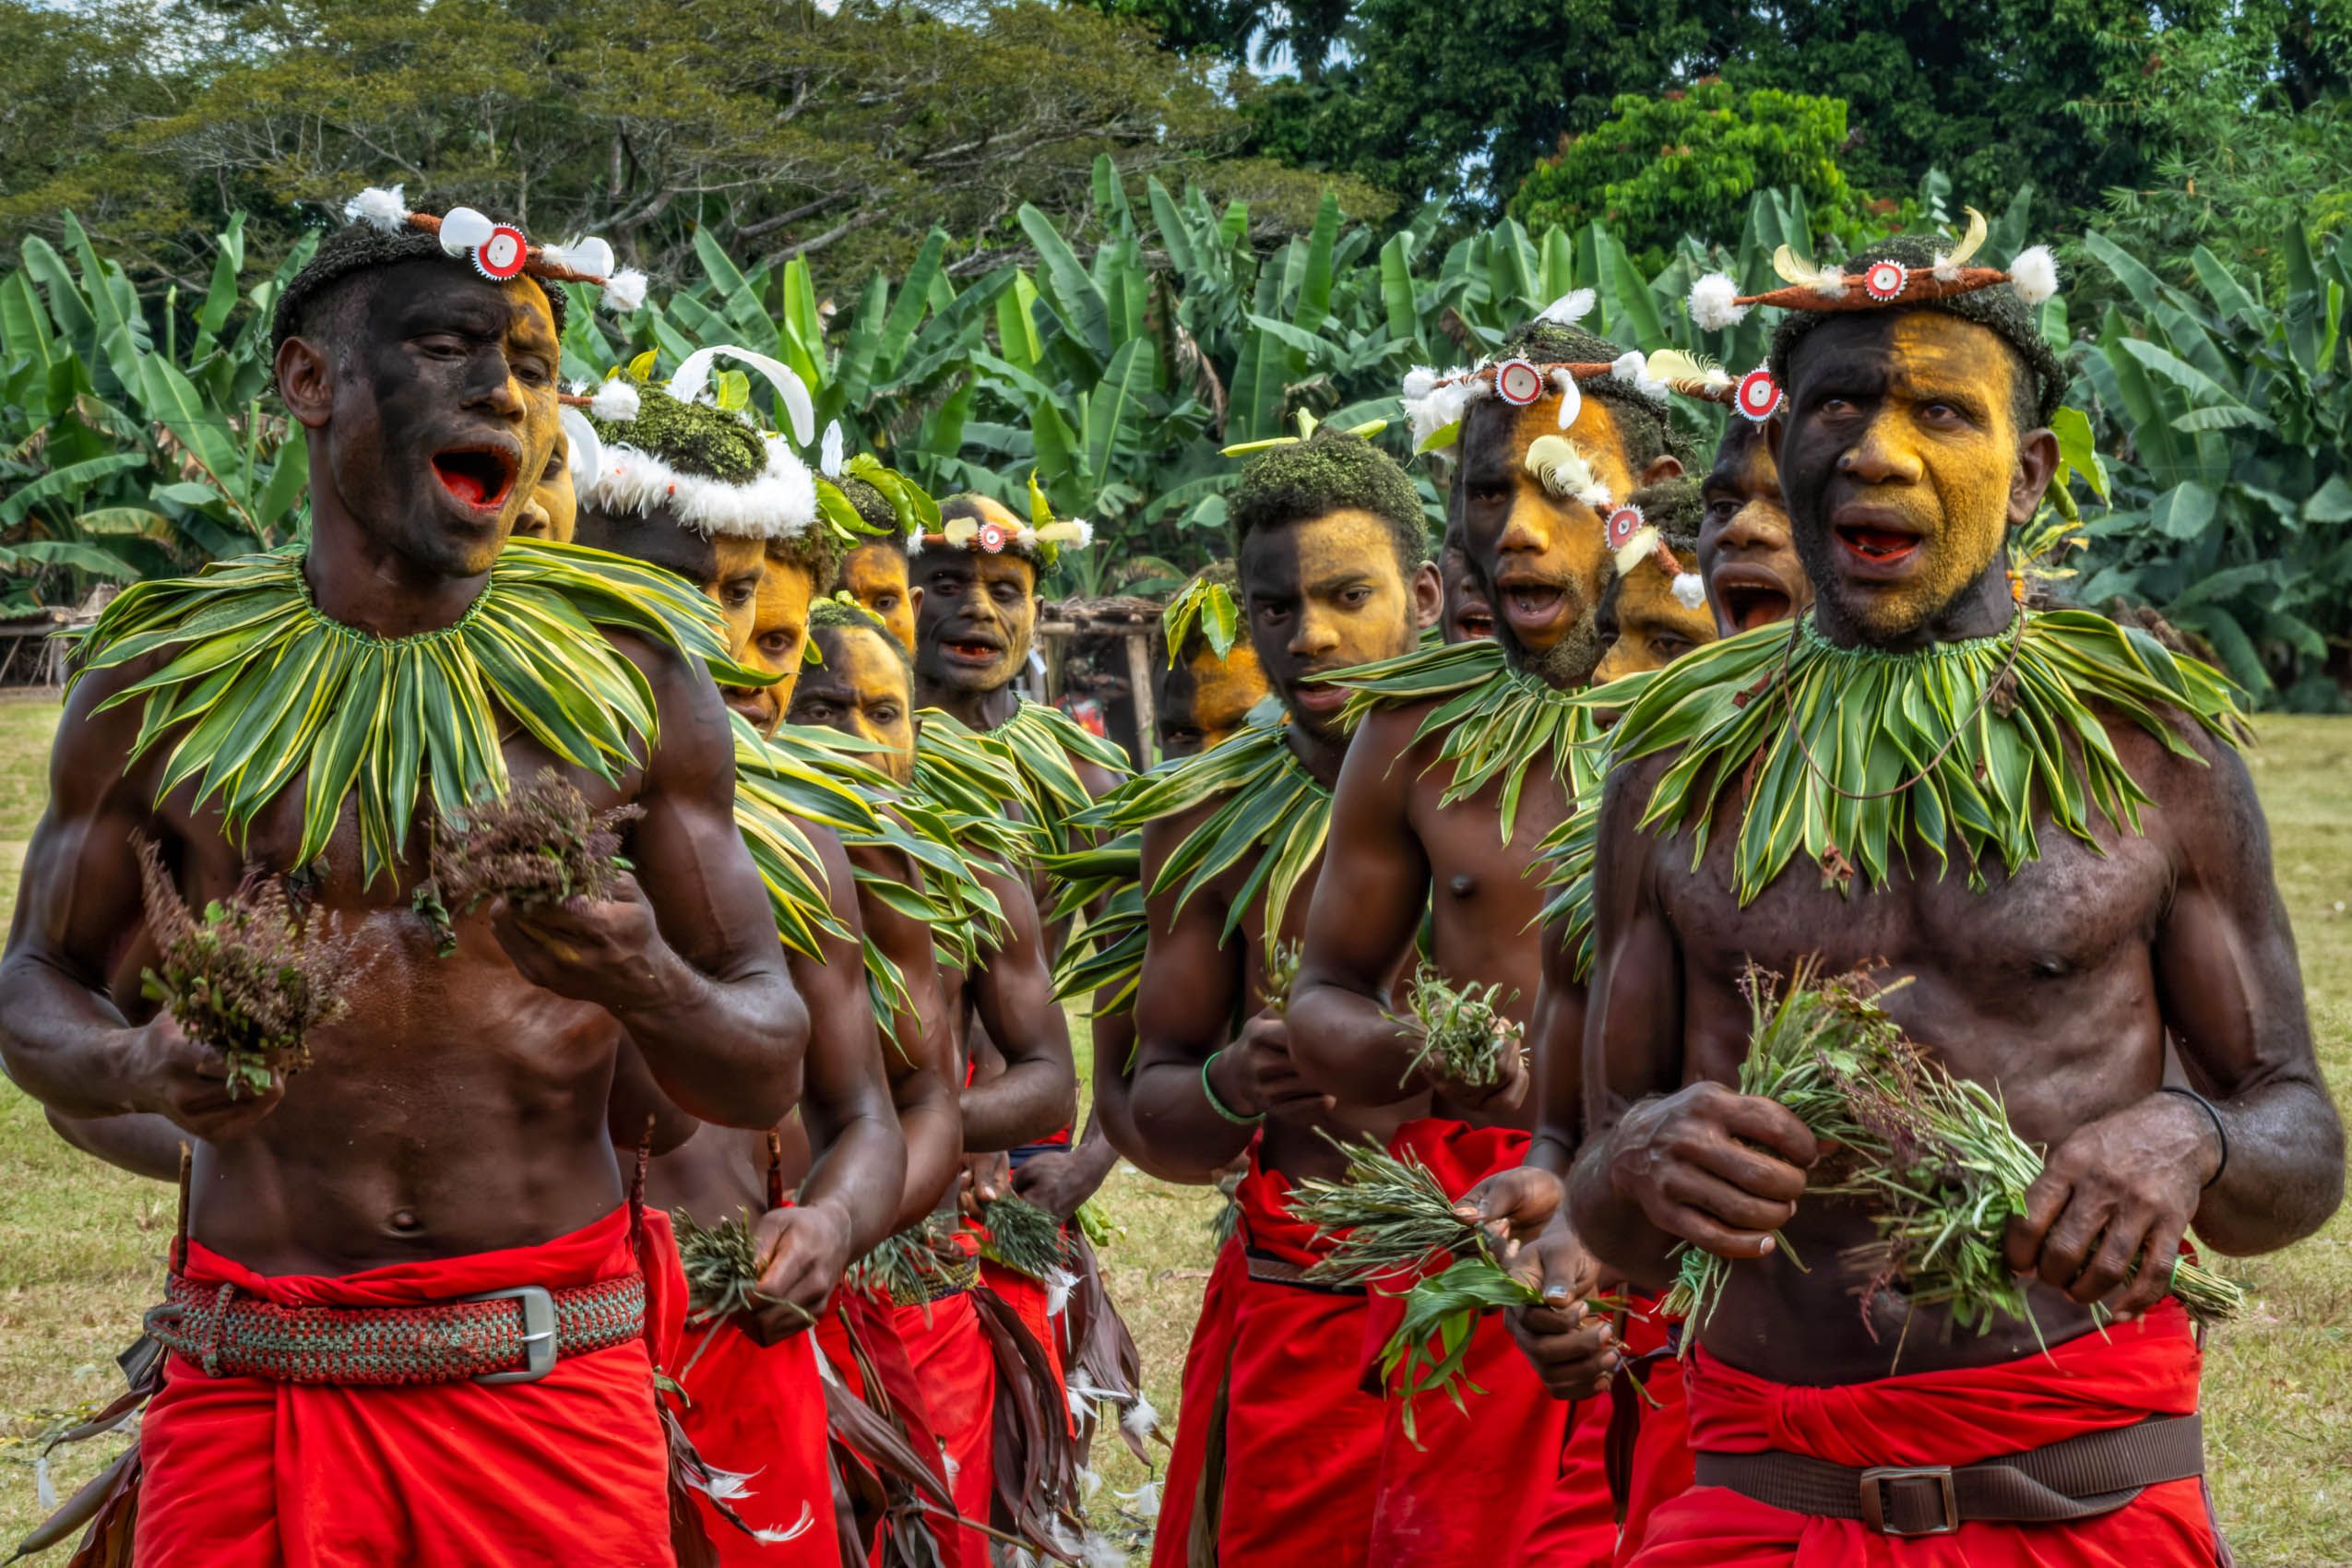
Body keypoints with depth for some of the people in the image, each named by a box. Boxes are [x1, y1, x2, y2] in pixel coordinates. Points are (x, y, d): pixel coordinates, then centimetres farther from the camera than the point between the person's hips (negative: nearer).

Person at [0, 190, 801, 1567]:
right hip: (251, 1398, 0)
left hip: (550, 1392, 0)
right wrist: (138, 1068, -11)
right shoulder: (163, 680, 2)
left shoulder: (633, 677, 2)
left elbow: (771, 1075, 5)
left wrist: (648, 989, -18)